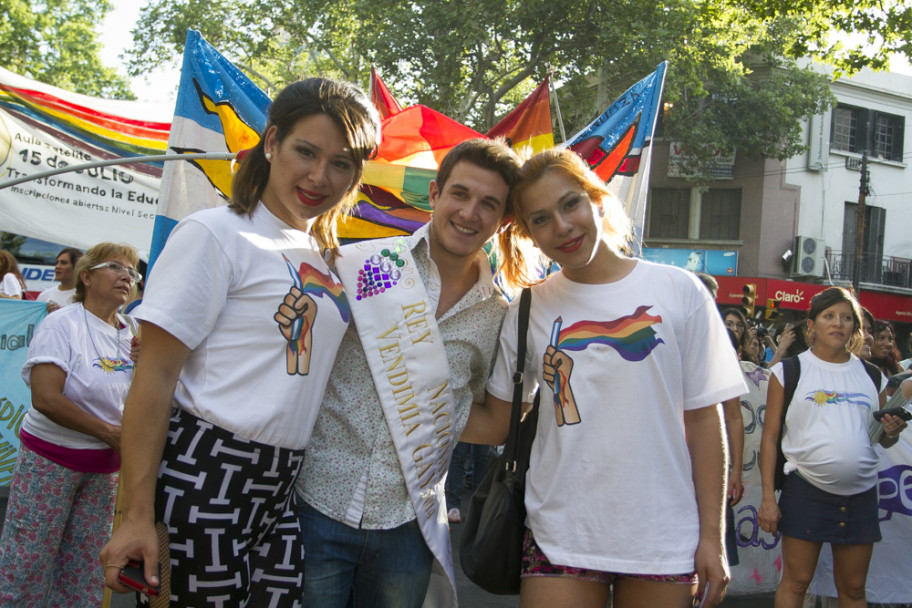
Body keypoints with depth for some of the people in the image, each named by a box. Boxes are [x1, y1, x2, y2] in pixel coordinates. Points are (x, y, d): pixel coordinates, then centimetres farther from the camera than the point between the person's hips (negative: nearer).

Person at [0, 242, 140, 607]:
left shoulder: (132, 333, 6)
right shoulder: (63, 325, -11)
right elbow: (45, 399, -21)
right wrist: (109, 432, -19)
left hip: (104, 465, 5)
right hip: (51, 459, -5)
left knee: (84, 570, 11)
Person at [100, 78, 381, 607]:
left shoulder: (324, 258, 15)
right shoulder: (217, 234, -6)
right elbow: (155, 375, -11)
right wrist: (138, 515, -16)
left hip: (285, 488, 7)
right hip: (207, 477, -6)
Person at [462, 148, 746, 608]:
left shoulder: (677, 290, -1)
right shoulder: (528, 312, 3)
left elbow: (703, 419, 1)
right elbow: (494, 424, 5)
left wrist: (711, 536, -1)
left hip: (664, 542, 0)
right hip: (559, 537, 1)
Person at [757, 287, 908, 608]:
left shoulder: (872, 376, 11)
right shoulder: (790, 371, 0)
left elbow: (883, 439, 18)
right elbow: (770, 437, -2)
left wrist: (892, 432, -7)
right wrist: (768, 497, -9)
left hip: (861, 494, 4)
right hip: (805, 491, -3)